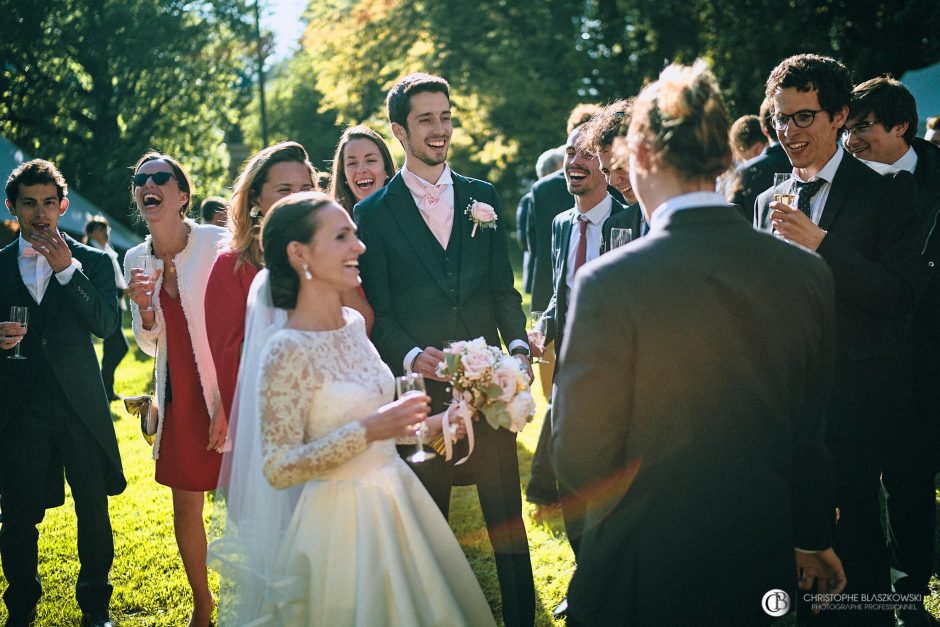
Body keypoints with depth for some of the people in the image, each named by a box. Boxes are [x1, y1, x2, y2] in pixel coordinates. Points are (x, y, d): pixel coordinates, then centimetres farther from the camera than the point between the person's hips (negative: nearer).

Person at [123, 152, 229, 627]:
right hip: (178, 399, 5)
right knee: (185, 507, 12)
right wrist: (143, 308, -13)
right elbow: (151, 345, 9)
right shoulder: (136, 259, 4)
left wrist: (229, 401, -15)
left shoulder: (218, 243, -12)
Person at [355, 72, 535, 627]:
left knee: (507, 517, 5)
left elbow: (503, 289, 9)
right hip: (422, 388, -1)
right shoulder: (374, 212, 1)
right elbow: (377, 311, -2)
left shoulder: (484, 197, 9)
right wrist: (411, 356, -20)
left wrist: (518, 344, -9)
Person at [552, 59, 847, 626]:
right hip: (762, 574, 5)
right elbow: (811, 435, 6)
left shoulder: (609, 283, -21)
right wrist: (814, 537, 23)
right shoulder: (809, 274, -6)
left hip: (639, 579, -4)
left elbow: (580, 465, -17)